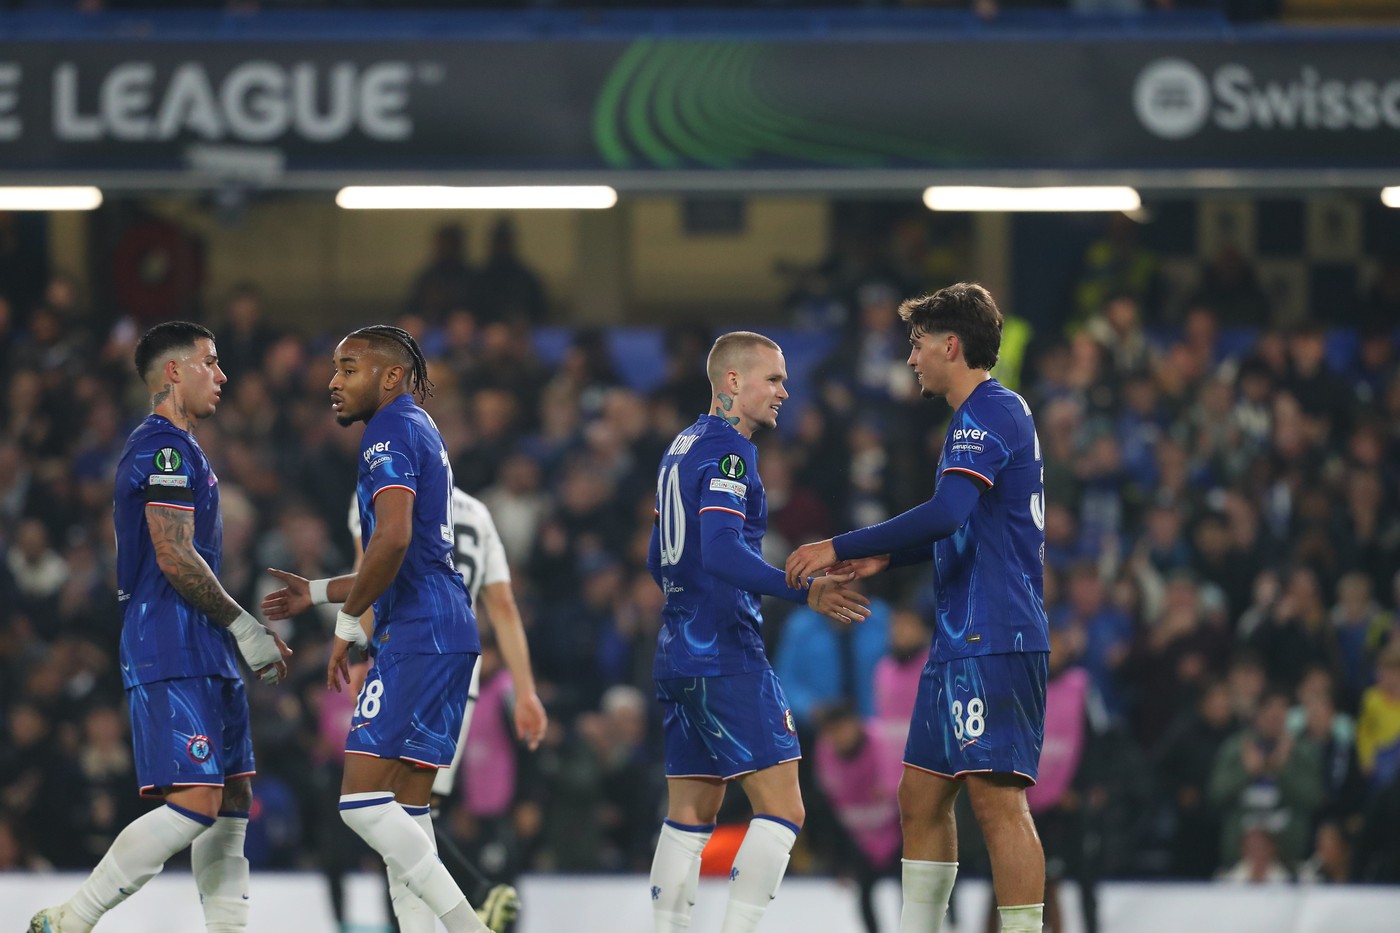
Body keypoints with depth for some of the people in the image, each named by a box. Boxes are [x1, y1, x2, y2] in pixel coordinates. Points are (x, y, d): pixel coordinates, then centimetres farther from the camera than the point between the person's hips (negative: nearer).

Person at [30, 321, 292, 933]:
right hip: (173, 652, -11)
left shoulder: (174, 448, 22)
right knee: (194, 804, -16)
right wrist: (244, 626, -13)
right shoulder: (166, 448, -11)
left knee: (233, 801, 8)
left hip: (202, 652, 11)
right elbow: (175, 560, -19)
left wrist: (251, 633, 20)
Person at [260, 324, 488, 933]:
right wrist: (315, 594, 29)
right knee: (405, 808, 9)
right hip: (445, 634, 10)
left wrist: (348, 622, -13)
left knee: (363, 801, -14)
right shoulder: (421, 432, 23)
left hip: (417, 637, -10)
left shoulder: (391, 431, -8)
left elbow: (394, 539, -23)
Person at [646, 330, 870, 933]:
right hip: (727, 657, -10)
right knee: (782, 810, -10)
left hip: (678, 655, 10)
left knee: (690, 817, 11)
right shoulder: (728, 450, -11)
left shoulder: (682, 448, 18)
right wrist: (805, 592, -32)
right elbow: (723, 551, -25)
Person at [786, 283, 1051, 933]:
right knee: (921, 795, 12)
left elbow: (947, 513, -27)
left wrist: (840, 549, -22)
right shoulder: (990, 413, 20)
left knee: (996, 798, -13)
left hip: (993, 640, -11)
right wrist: (884, 557, 21)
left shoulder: (989, 412, -12)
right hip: (964, 639, 11)